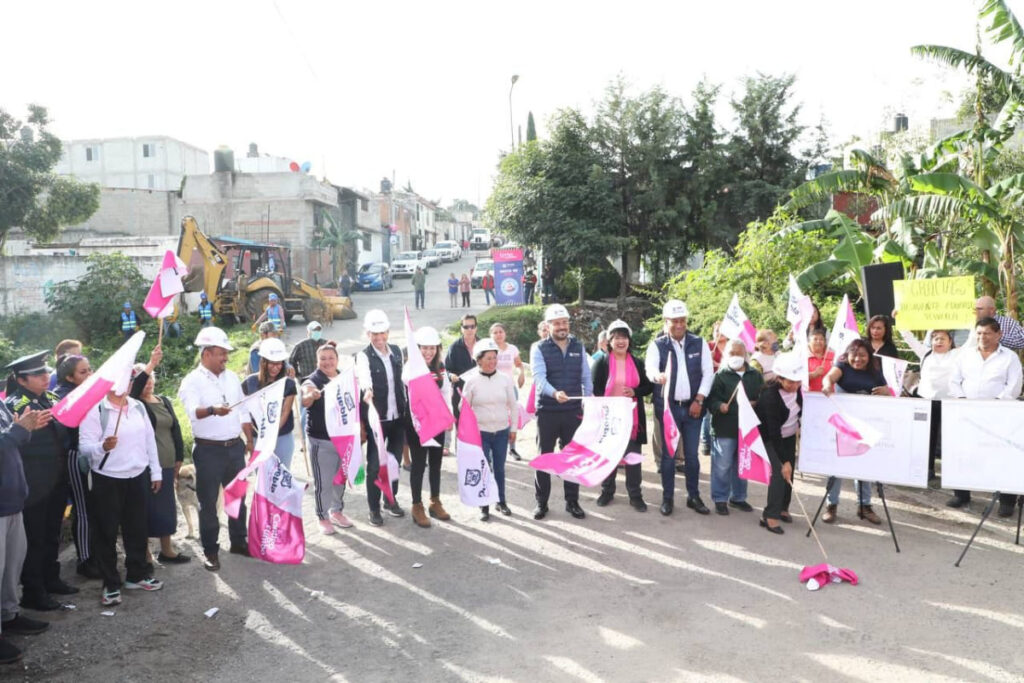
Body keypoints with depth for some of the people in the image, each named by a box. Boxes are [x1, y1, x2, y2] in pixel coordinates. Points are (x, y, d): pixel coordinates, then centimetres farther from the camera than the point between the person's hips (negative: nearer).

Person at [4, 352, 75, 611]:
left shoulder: (52, 398, 11)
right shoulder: (14, 404, -11)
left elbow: (66, 429, 23)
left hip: (57, 480, 7)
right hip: (34, 483, -7)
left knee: (52, 534, 18)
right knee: (34, 538, 1)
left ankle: (50, 579, 32)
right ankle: (32, 592, 11)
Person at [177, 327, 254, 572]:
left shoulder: (232, 377, 9)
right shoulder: (192, 381, -10)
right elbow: (193, 412, -28)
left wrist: (249, 440, 14)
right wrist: (213, 410, -48)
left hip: (235, 446, 6)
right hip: (209, 450, -5)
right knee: (208, 502, 4)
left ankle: (238, 541, 30)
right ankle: (210, 550, 16)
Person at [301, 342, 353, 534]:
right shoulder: (313, 380, -11)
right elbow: (305, 401, -31)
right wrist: (311, 395, -54)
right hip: (321, 440, -5)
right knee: (323, 481, 0)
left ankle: (337, 510, 33)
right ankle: (323, 517, 15)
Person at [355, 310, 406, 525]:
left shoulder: (397, 351, 5)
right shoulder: (364, 356, -12)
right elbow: (364, 376, -34)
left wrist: (406, 408, 13)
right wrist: (367, 390, -55)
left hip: (398, 416, 5)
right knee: (374, 464, 2)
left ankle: (391, 499, 33)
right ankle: (374, 508, 16)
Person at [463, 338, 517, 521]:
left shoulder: (505, 379, 0)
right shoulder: (471, 381, -6)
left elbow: (513, 406, 8)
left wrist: (513, 428, 8)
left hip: (502, 432, 2)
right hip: (480, 432, -2)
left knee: (499, 468, 12)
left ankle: (501, 502, 28)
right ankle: (484, 506, 15)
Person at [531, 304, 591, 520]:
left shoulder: (578, 347, 7)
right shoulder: (540, 348, -5)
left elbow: (586, 376, 9)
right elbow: (539, 377, -19)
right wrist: (554, 393, -36)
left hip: (573, 410, 3)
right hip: (547, 410, -3)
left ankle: (572, 501, 21)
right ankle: (541, 502, 17)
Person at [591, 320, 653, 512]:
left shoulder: (637, 363, 7)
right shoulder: (601, 362, -2)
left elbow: (649, 387, 9)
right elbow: (594, 389, -3)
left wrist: (635, 392, -11)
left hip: (632, 418, 2)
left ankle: (635, 495, 14)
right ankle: (607, 491, 24)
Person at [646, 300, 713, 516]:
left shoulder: (699, 343, 4)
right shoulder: (657, 345, -2)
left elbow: (708, 372, 2)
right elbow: (649, 368, -20)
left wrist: (699, 400, -6)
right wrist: (658, 376, -44)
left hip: (692, 406, 2)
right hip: (667, 407, -1)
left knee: (691, 454, 7)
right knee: (668, 454, 4)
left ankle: (694, 497, 19)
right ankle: (667, 498, 14)